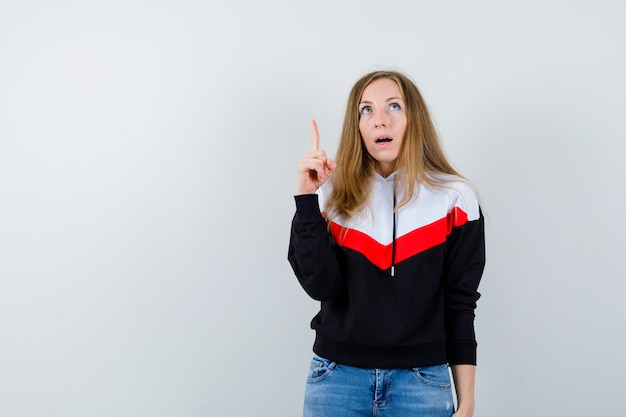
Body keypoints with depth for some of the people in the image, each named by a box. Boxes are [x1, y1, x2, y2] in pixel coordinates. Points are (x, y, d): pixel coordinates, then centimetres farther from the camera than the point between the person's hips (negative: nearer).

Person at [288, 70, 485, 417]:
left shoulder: (454, 197, -3)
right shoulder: (333, 193, 0)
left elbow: (459, 302, 0)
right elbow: (320, 285, -11)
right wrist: (307, 197, -17)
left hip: (422, 382, 0)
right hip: (337, 378, 1)